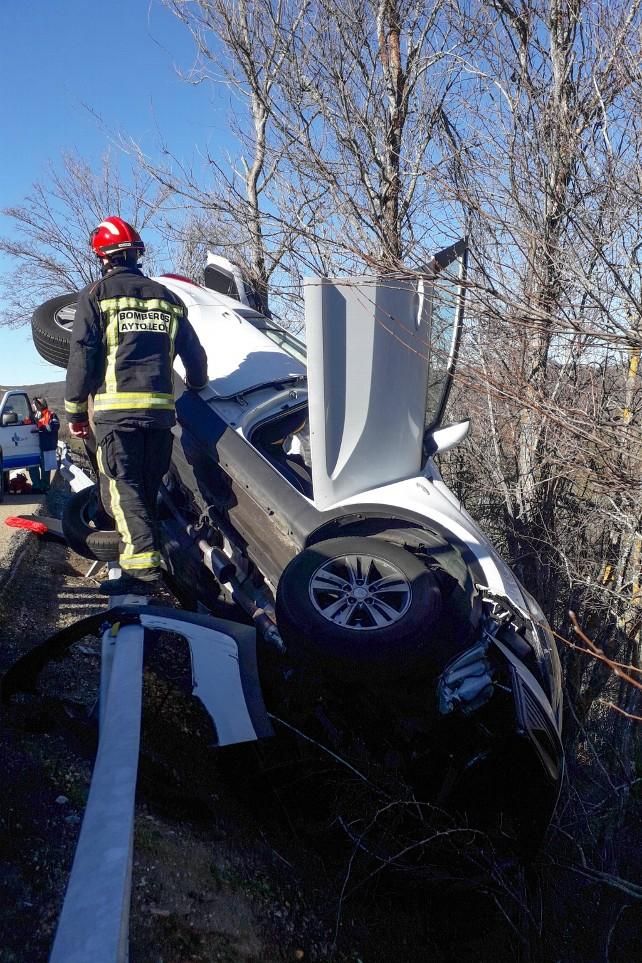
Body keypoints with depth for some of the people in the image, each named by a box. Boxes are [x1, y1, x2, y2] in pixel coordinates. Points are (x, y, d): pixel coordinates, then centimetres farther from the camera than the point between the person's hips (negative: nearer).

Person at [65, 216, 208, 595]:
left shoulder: (96, 294, 2)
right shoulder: (167, 298, 16)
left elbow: (82, 355, -4)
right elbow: (195, 354, 19)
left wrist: (75, 410, 3)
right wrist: (197, 392, 35)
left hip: (116, 407, -5)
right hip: (160, 408, 5)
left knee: (121, 486, -7)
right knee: (147, 488, 13)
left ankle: (143, 566, -18)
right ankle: (144, 558, 17)